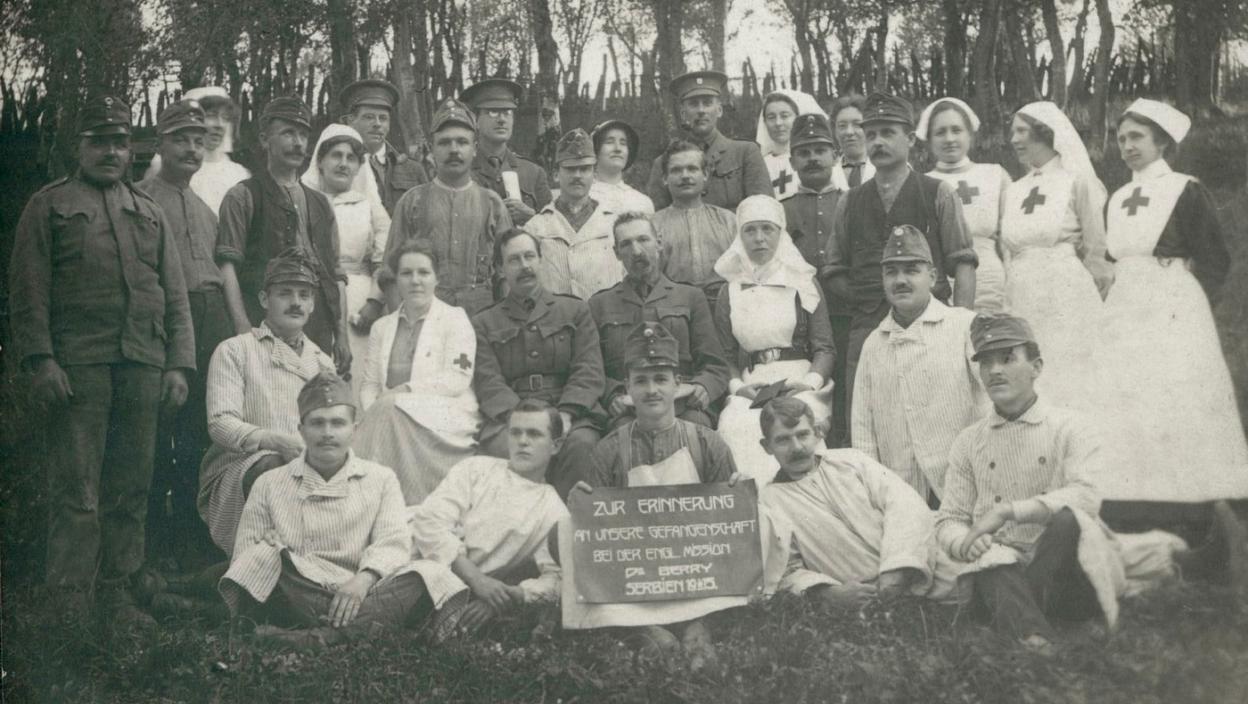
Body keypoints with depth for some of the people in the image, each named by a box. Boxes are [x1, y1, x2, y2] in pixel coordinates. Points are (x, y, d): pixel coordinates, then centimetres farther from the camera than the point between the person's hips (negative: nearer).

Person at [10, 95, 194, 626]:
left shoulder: (149, 213, 20)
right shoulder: (49, 206, 8)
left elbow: (175, 297, 16)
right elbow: (28, 292, -1)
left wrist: (178, 364, 6)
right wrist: (41, 360, -12)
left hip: (144, 368, 4)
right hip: (77, 367, -4)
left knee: (131, 490, 6)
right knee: (76, 492, -5)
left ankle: (117, 596, 15)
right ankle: (70, 607, -1)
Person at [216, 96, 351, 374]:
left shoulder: (320, 204, 21)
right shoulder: (243, 197, 5)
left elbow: (337, 274, 19)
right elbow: (227, 265, -5)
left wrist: (342, 334, 9)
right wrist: (243, 329, -17)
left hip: (319, 328, 5)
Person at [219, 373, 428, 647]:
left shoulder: (381, 479, 18)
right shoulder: (270, 485, 17)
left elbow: (393, 542, 2)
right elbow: (244, 559, 10)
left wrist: (363, 580, -19)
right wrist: (269, 552, -15)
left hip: (357, 595, 0)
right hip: (295, 598, 0)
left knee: (414, 583, -29)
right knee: (266, 555, -29)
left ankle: (317, 636, -48)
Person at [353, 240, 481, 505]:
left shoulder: (455, 319, 6)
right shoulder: (382, 327, 21)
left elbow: (458, 378, -7)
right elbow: (369, 385, 16)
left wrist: (405, 389, -15)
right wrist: (372, 412, -8)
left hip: (446, 417, -3)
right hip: (390, 414, 4)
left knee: (390, 412, -32)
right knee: (380, 414, -31)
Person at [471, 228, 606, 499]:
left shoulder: (575, 309, 20)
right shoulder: (484, 323, 20)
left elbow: (590, 372, 8)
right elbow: (488, 383, 4)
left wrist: (565, 414, -11)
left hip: (572, 415, 1)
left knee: (582, 443, -34)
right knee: (504, 446, -35)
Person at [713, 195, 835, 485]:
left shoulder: (803, 283, 9)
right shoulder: (730, 292, 15)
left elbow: (825, 349, 4)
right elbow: (726, 356, 12)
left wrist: (809, 383, -14)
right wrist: (737, 386, -7)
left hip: (799, 385, -1)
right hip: (751, 389, 1)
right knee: (735, 425, -30)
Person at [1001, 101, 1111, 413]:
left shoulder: (1078, 182, -1)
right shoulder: (1014, 191, 15)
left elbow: (1096, 253, -2)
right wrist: (1006, 309, 11)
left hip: (1067, 301, -5)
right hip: (1021, 303, 5)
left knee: (1067, 384, -7)